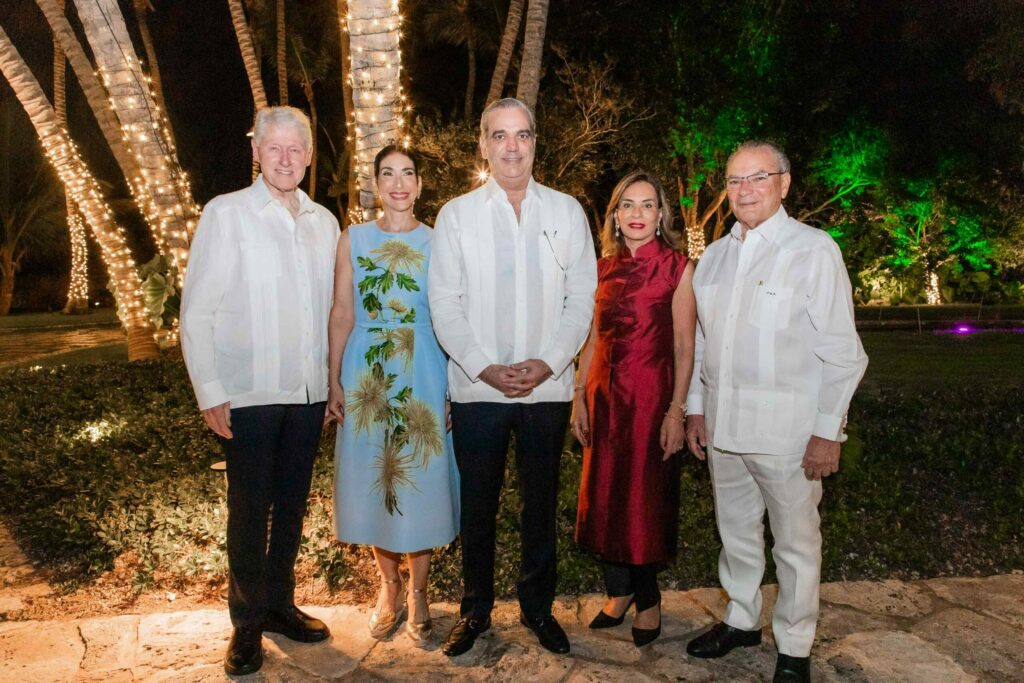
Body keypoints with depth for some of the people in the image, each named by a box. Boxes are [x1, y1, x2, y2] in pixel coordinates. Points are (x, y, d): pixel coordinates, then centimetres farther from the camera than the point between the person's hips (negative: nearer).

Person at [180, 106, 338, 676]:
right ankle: (247, 622, 24)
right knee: (250, 510, 6)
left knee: (292, 505, 15)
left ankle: (280, 604, 32)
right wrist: (210, 392, -10)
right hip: (251, 393, -4)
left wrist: (336, 378, 8)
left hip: (310, 392, 4)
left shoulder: (324, 221, 9)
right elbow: (197, 311, -6)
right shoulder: (226, 214, -4)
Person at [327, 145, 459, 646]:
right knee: (371, 479, 8)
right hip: (367, 375, 1)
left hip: (424, 374, -1)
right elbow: (341, 315, 4)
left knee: (421, 479, 5)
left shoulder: (437, 242, 2)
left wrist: (456, 383, -1)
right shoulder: (352, 240, 5)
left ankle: (418, 592, 24)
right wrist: (334, 382, 0)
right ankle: (389, 586, 29)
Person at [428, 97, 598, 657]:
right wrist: (485, 368, -11)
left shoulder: (567, 212, 7)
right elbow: (444, 303, -1)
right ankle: (475, 609, 27)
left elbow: (583, 297, 3)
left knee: (540, 504, 12)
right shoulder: (456, 214, 4)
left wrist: (548, 363, -9)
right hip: (476, 387, -1)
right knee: (477, 505, 9)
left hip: (547, 387, 1)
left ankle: (537, 606, 29)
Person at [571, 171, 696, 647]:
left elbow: (684, 346, -7)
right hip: (605, 394, 5)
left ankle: (646, 599, 27)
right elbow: (592, 338, 11)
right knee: (604, 496, 11)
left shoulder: (677, 268, -5)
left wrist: (677, 410, -12)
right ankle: (618, 590, 31)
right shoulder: (603, 268, 8)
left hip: (652, 394, -4)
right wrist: (579, 397, 7)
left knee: (647, 500, 6)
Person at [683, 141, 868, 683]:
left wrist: (828, 430, -11)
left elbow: (840, 351, -8)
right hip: (722, 425, 5)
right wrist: (696, 408, 12)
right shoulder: (714, 256, 11)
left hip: (787, 429, -5)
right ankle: (741, 620, 37)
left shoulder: (814, 250, -6)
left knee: (795, 541, 7)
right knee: (736, 531, 18)